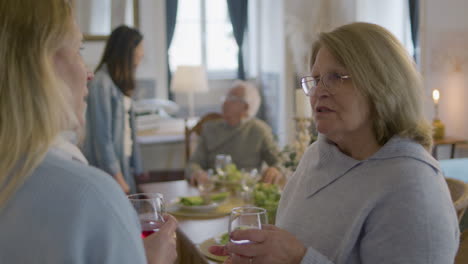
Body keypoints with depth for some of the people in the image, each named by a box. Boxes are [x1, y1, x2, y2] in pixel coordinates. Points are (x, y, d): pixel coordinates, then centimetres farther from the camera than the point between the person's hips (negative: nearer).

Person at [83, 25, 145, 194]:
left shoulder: (121, 83, 10)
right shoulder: (102, 82, -14)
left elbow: (127, 129, 9)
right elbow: (102, 135, -16)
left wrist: (136, 168, 6)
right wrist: (117, 177, -15)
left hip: (124, 162, 7)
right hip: (107, 169, -7)